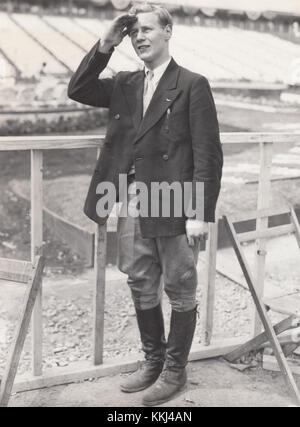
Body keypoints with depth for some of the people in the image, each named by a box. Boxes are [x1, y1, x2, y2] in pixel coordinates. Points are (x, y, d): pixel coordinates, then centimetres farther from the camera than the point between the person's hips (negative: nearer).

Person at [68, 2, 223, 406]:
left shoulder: (192, 85, -5)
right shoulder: (125, 84, 12)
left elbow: (208, 154, -10)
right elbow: (77, 90, 4)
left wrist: (201, 214, -15)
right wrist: (105, 45, -5)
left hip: (174, 206, -6)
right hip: (131, 205, 6)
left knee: (180, 290, 8)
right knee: (141, 288, 15)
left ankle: (174, 372, 23)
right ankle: (152, 361, 32)